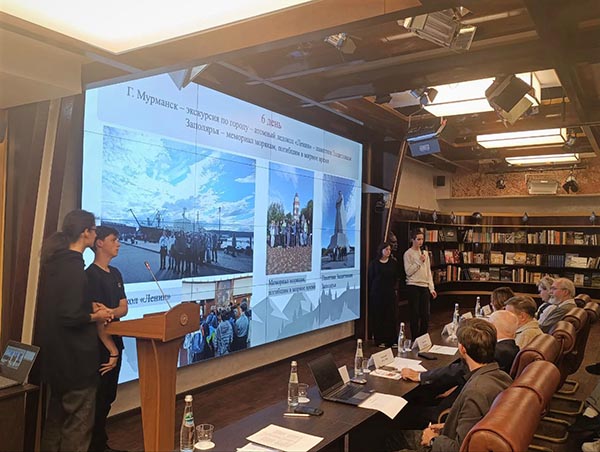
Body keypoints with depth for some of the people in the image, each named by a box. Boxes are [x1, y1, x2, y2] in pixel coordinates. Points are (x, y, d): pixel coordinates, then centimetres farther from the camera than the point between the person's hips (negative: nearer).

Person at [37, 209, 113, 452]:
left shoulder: (55, 262, 5)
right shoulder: (73, 267, -22)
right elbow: (69, 317, -25)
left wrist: (90, 306, 7)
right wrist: (95, 316, -9)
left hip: (56, 354, 9)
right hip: (75, 356, -9)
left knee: (57, 414, 23)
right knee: (78, 422, 4)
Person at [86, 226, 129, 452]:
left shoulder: (115, 273, 11)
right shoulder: (91, 275, -15)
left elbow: (124, 308, 6)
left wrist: (111, 312, -17)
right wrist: (112, 350, -19)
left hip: (114, 342, 8)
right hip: (99, 346, -8)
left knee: (108, 397, 16)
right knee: (98, 399, 3)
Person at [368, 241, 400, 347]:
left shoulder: (393, 263, 7)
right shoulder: (374, 263, 0)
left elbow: (396, 278, 11)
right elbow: (370, 278, 2)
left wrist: (393, 288, 4)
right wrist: (371, 292, 0)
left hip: (390, 293, 2)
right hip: (377, 294, -2)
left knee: (390, 316, 1)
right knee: (378, 316, 1)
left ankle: (391, 340, 7)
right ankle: (379, 340, 9)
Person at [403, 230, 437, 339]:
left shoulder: (425, 253, 12)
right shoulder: (408, 254, -4)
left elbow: (428, 271, 13)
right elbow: (408, 272, -11)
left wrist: (431, 288, 8)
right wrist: (419, 262, -17)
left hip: (425, 286, 5)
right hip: (413, 286, -5)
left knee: (425, 315, 6)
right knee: (415, 314, 0)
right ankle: (415, 340, 10)